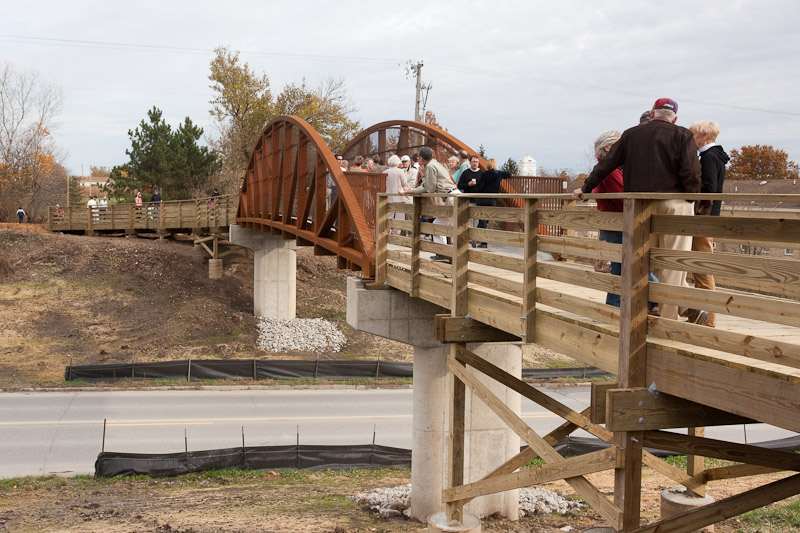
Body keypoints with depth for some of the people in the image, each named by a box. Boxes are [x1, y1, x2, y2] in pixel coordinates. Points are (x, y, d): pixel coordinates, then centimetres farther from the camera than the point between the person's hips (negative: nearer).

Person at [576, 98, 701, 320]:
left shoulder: (631, 134, 10)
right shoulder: (682, 136, 0)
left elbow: (606, 164, 10)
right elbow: (691, 172, -10)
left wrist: (585, 188, 19)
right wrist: (692, 197, 6)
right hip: (674, 204, -3)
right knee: (673, 265, 0)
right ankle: (668, 318, 0)